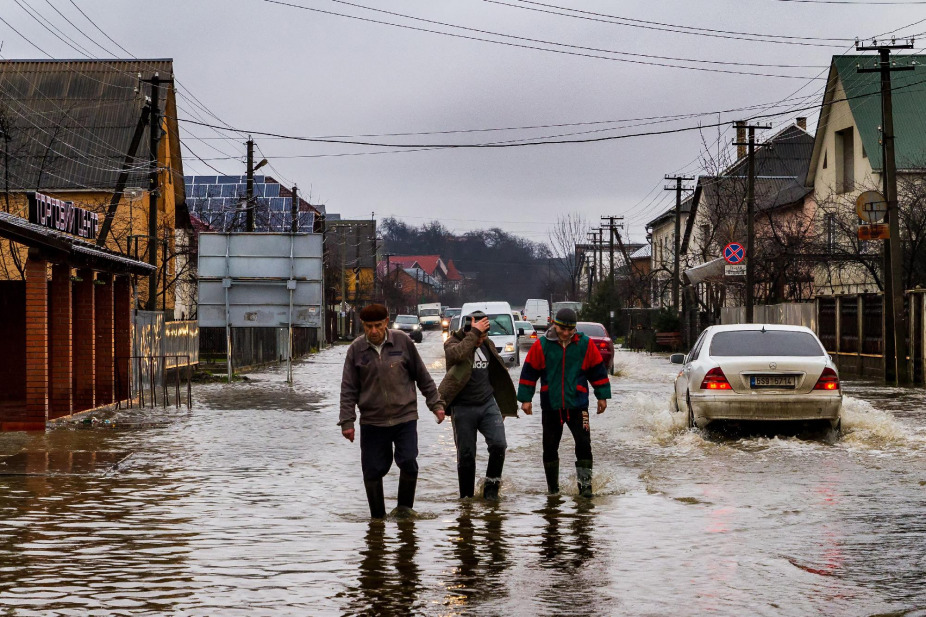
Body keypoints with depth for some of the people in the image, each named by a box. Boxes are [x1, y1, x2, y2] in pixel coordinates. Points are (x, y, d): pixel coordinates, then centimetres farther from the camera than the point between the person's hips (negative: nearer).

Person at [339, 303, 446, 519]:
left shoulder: (402, 341, -1)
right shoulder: (356, 349, 0)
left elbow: (422, 376, 8)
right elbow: (349, 389, 3)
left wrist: (435, 403, 8)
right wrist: (347, 421, -1)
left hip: (405, 417, -1)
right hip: (372, 422, 1)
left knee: (408, 462, -13)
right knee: (372, 470, 2)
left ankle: (405, 507, 7)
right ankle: (378, 517, 17)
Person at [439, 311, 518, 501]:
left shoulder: (487, 344, 9)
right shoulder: (452, 343, -6)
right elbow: (458, 354, -33)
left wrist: (502, 405, 21)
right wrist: (474, 333, -27)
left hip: (488, 404, 4)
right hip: (463, 408, -4)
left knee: (499, 444, -13)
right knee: (466, 456, 2)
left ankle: (491, 486, 6)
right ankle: (466, 497, 16)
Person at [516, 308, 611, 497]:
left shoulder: (585, 344, -1)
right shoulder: (542, 345, -3)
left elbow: (597, 370, 8)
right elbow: (529, 371, 2)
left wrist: (602, 396, 9)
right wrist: (525, 398, 2)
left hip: (577, 405, -1)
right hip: (550, 406, 1)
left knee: (584, 445, -9)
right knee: (550, 448, 8)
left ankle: (585, 484, -2)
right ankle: (553, 487, 20)